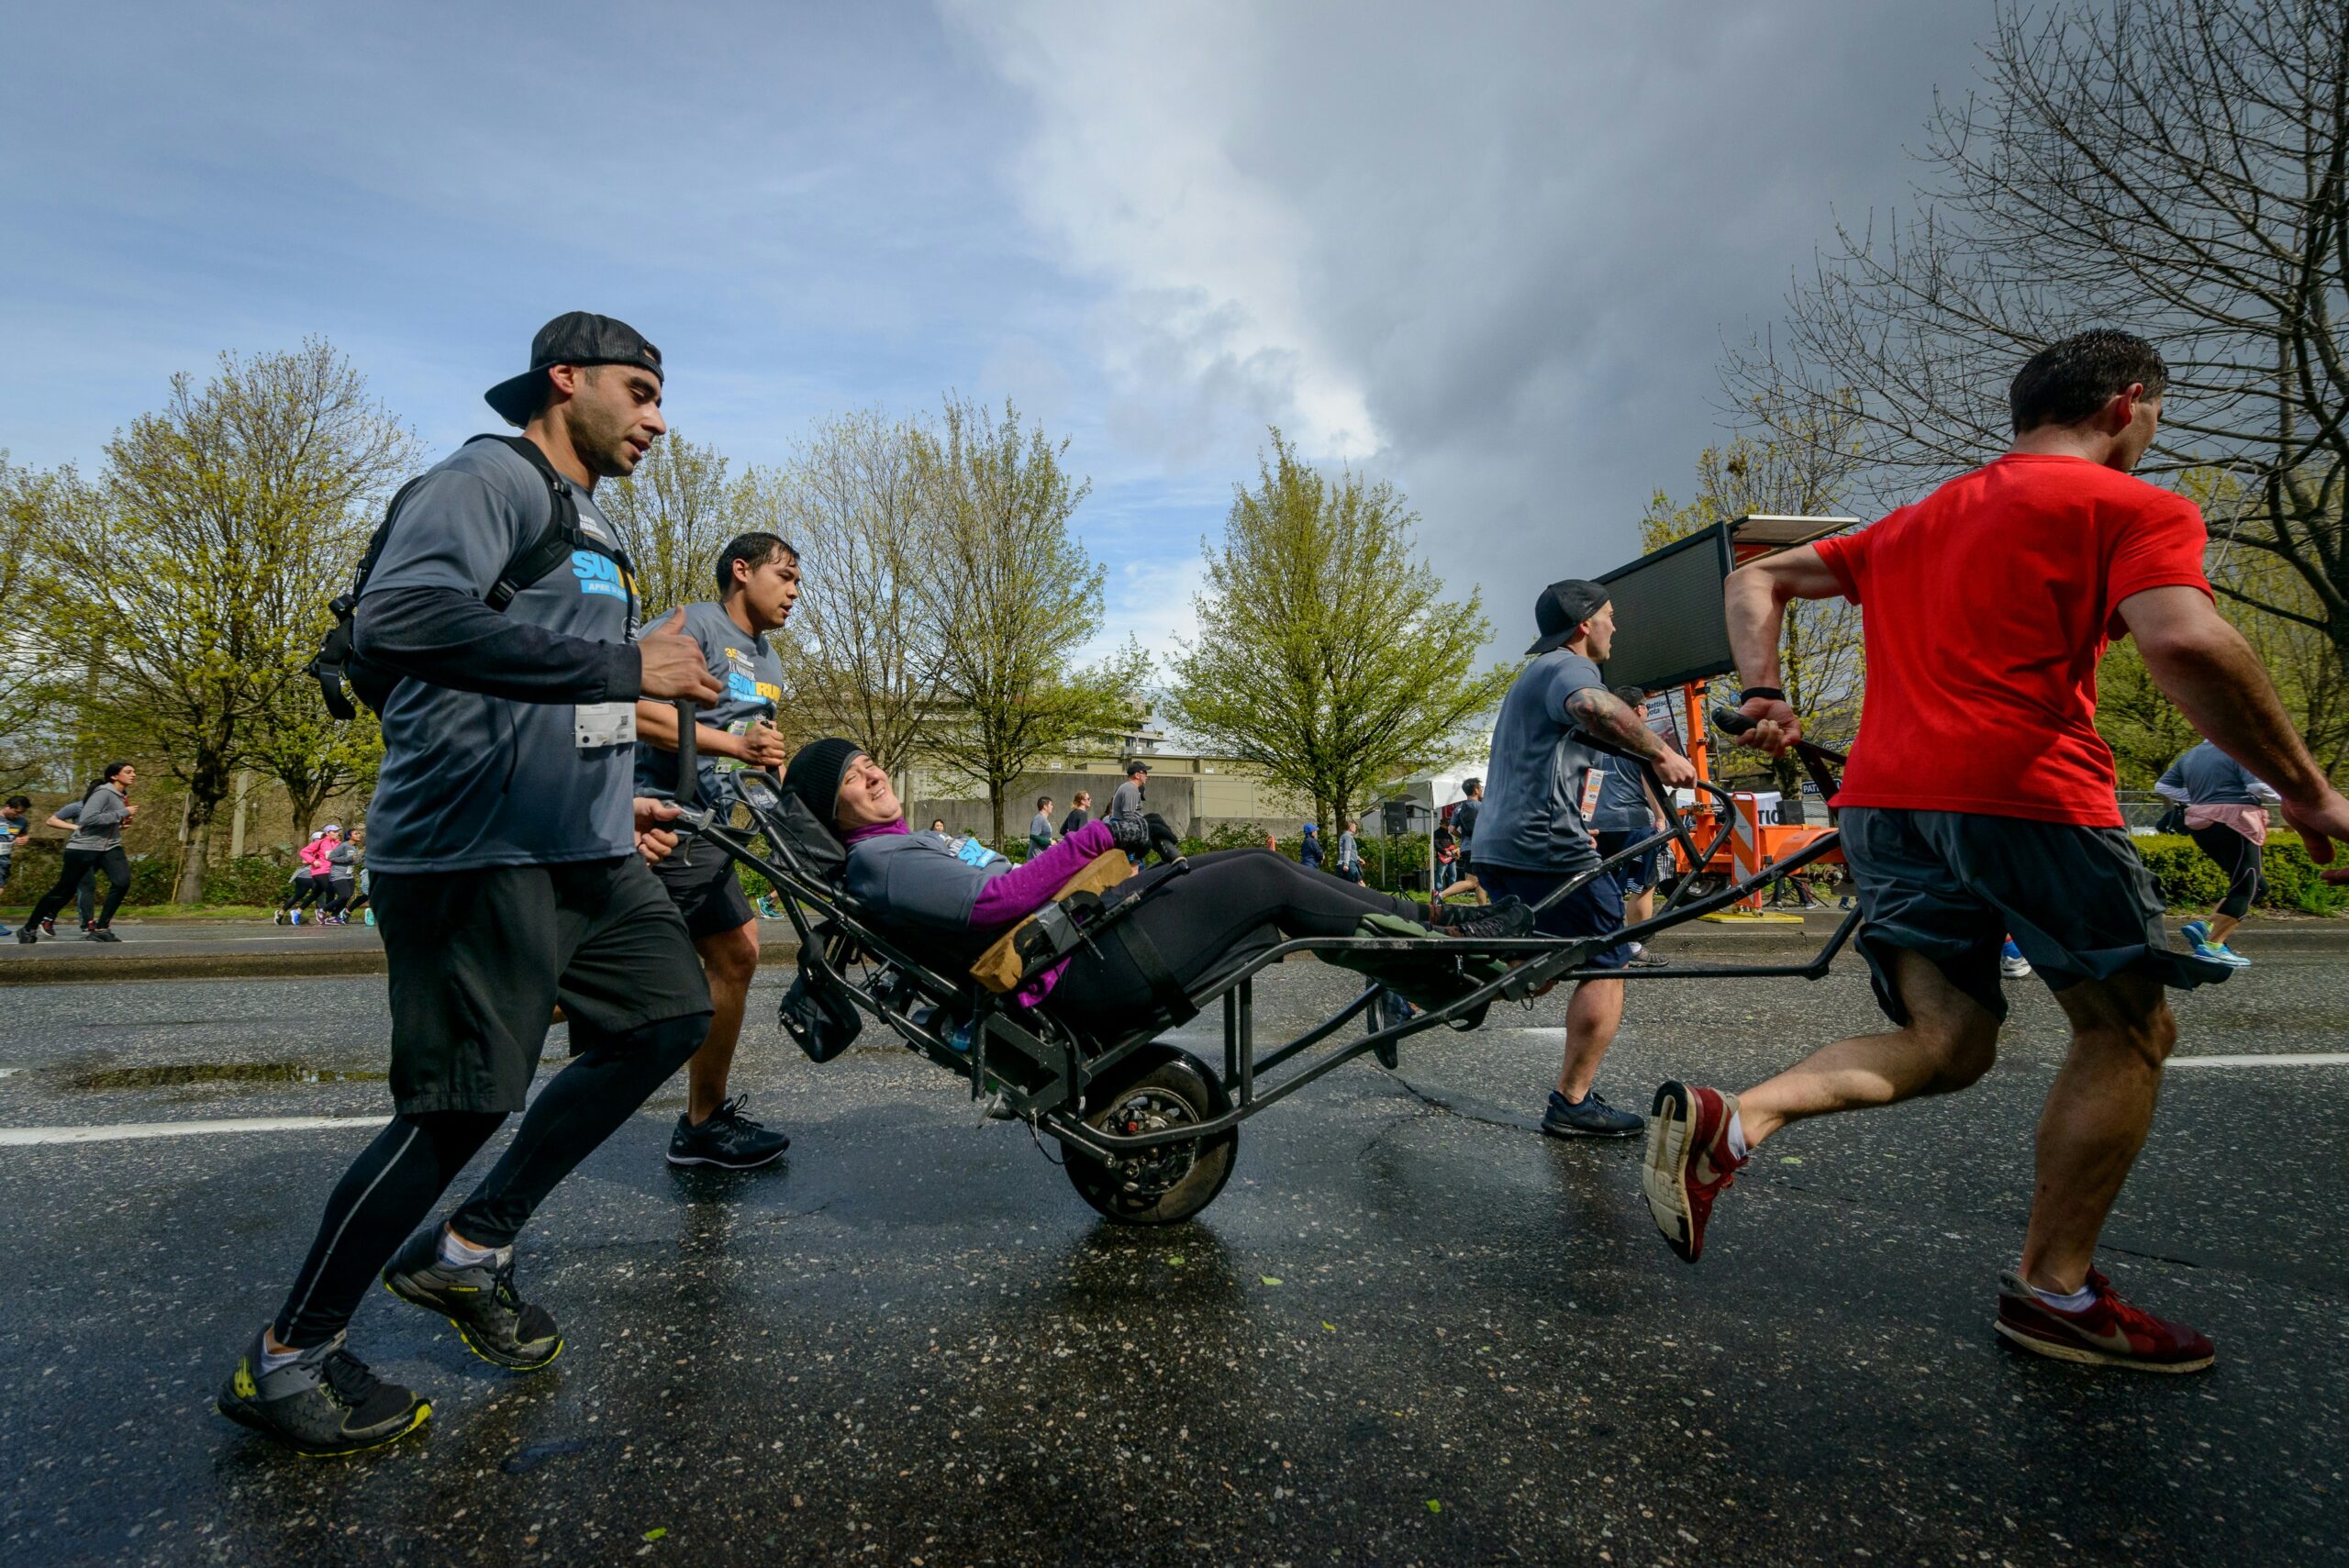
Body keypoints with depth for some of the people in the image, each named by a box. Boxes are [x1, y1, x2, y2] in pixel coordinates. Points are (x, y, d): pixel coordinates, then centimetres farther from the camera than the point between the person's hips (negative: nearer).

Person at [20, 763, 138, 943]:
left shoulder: (122, 796, 9)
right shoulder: (103, 792, -17)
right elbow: (88, 819, -30)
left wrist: (121, 823, 9)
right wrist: (122, 813, -28)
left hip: (110, 847, 7)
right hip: (83, 848, -7)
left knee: (122, 881, -18)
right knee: (64, 891, 4)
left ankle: (101, 929, -9)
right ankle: (29, 929, 26)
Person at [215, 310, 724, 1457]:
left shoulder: (590, 531, 23)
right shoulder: (491, 479, -7)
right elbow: (399, 617, -27)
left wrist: (616, 802, 19)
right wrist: (623, 667, -27)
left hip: (580, 851, 10)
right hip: (477, 853, -10)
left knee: (668, 1017, 9)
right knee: (463, 1103, -6)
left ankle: (467, 1248, 20)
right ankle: (286, 1358, 17)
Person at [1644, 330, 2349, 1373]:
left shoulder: (1915, 524, 24)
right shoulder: (2136, 507, 3)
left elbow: (1755, 582, 22)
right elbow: (2185, 645, -15)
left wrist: (1763, 694, 10)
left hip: (1885, 801, 7)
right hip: (2026, 797, -6)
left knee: (1947, 1042, 11)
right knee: (2127, 1031, 13)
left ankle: (1729, 1121, -12)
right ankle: (2053, 1290, 18)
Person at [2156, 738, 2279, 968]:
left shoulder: (2190, 756, 18)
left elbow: (2162, 787, 18)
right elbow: (2258, 786, -15)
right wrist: (2274, 794, 6)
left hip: (2201, 826, 8)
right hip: (2234, 824, -8)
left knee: (2257, 885, 16)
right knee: (2245, 888, -3)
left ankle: (2206, 927, 2)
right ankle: (2212, 945, -11)